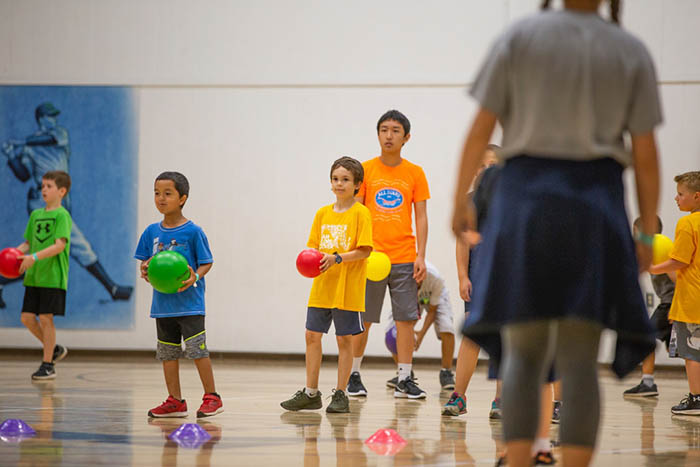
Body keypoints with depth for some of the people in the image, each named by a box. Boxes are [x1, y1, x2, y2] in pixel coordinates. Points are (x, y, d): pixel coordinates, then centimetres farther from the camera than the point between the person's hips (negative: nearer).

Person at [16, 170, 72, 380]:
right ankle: (54, 349, 24)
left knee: (46, 317, -6)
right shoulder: (35, 215, 15)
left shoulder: (62, 215, -7)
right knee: (27, 317, 4)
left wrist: (35, 257, -27)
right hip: (33, 276, 7)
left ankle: (48, 365, 2)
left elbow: (60, 245, -17)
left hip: (53, 276, -7)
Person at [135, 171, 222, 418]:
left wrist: (195, 276, -23)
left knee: (197, 349, -9)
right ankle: (175, 401, 18)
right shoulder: (152, 232, 6)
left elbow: (207, 262, -4)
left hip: (189, 302, -6)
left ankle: (212, 397, 1)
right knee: (167, 352, 10)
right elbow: (145, 259, 13)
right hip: (163, 303, 6)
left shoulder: (193, 231, -8)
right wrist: (145, 269, -9)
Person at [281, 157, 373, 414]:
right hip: (322, 286, 5)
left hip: (348, 289, -5)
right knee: (312, 335, 5)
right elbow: (314, 246, 14)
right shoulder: (323, 213, 11)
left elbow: (364, 250, -12)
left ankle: (340, 394, 9)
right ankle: (311, 393, 14)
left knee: (344, 339, 1)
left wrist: (337, 258, -22)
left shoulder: (361, 213, -6)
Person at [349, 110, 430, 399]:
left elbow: (421, 217, 6)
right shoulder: (365, 170, 4)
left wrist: (421, 256, -3)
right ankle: (354, 375, 15)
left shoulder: (415, 174, 6)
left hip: (404, 258, 1)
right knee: (362, 319, 3)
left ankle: (404, 380, 4)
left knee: (406, 319, -1)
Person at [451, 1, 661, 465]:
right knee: (580, 360, 1)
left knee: (523, 353, 8)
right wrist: (647, 234, 9)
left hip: (525, 200, 0)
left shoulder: (519, 37, 3)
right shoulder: (632, 52, 5)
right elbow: (646, 153, 3)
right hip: (596, 208, 0)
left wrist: (461, 199, 9)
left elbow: (481, 127, 0)